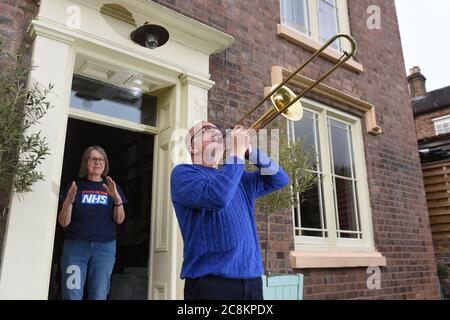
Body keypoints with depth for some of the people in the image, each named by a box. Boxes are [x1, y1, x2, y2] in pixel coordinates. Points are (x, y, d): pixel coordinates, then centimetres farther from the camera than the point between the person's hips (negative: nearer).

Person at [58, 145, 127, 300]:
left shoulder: (111, 187, 10)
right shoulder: (75, 186, 6)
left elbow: (119, 220, 1)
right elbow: (63, 223, 2)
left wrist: (117, 198, -17)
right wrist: (69, 201, -16)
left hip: (105, 247, 1)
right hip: (75, 245, -1)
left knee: (98, 296, -1)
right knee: (72, 295, -4)